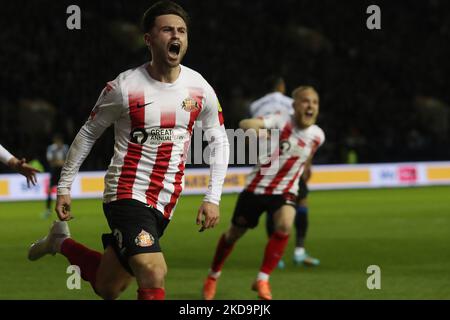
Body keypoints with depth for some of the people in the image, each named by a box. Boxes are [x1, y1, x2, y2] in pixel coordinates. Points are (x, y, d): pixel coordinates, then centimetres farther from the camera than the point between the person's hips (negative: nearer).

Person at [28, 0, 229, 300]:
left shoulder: (200, 89, 0)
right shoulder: (124, 88, -10)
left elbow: (218, 141, 13)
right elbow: (88, 133, 4)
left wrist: (213, 198, 4)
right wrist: (64, 187, 5)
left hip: (165, 204, 5)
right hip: (127, 194, -5)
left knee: (108, 287, 13)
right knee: (154, 274, -27)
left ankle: (61, 242, 41)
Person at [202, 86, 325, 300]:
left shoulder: (317, 136, -3)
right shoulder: (282, 122, -18)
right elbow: (245, 124, -34)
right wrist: (256, 130, -50)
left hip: (285, 191, 2)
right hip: (256, 188, -2)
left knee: (285, 226, -27)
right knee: (235, 233, 11)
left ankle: (262, 280, -15)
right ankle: (213, 276, 37)